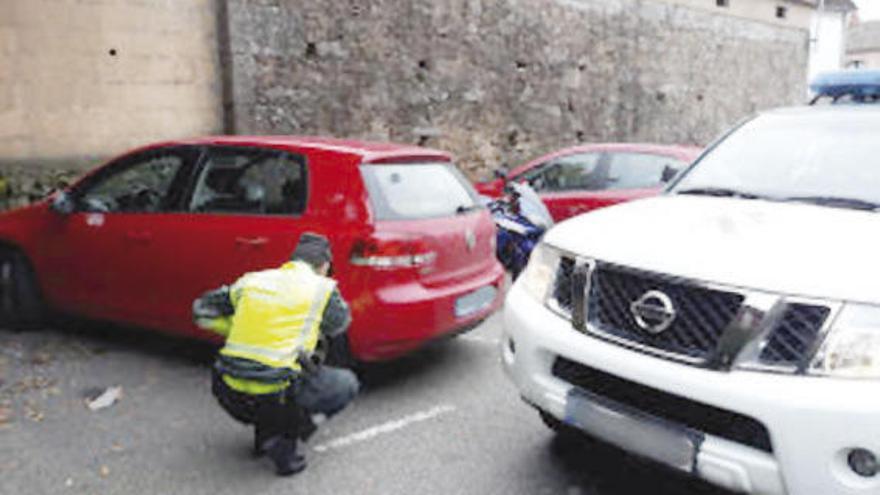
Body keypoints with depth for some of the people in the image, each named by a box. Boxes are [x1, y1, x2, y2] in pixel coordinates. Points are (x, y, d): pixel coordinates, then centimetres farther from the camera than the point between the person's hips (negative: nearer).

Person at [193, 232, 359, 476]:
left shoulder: (251, 281, 11)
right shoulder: (322, 288, 0)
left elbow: (202, 311, 19)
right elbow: (339, 326, 19)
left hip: (230, 398, 6)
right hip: (275, 399, -5)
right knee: (347, 384, 16)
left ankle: (265, 432, 21)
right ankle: (285, 440, 1)